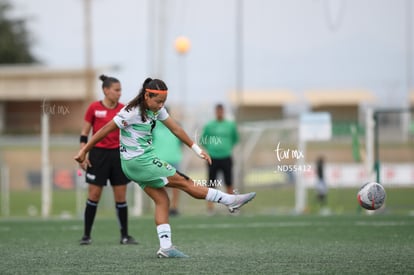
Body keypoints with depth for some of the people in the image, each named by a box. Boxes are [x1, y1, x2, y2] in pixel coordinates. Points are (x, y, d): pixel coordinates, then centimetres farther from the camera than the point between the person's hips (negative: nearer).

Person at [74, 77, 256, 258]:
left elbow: (175, 129, 10)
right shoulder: (132, 112, -20)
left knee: (162, 200, 2)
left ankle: (165, 247, -1)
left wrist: (197, 149, 8)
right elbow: (105, 130, -17)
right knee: (184, 182, -2)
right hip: (138, 161, -9)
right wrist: (84, 151, -15)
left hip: (145, 159, 9)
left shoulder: (157, 109, 4)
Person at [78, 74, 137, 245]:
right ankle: (86, 235, 7)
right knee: (94, 194, -2)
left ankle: (125, 236, 9)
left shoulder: (123, 109, 4)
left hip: (118, 154, 3)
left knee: (121, 196, 2)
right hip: (98, 154, -3)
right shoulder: (94, 108, -3)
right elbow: (84, 133, 1)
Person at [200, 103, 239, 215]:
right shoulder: (209, 126, 4)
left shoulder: (231, 125, 7)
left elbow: (235, 138, 21)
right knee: (211, 185, -1)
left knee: (229, 184, 0)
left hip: (226, 158, 1)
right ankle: (210, 207, 3)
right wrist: (209, 148, 6)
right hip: (213, 158, -1)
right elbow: (203, 140, 15)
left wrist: (229, 147, 13)